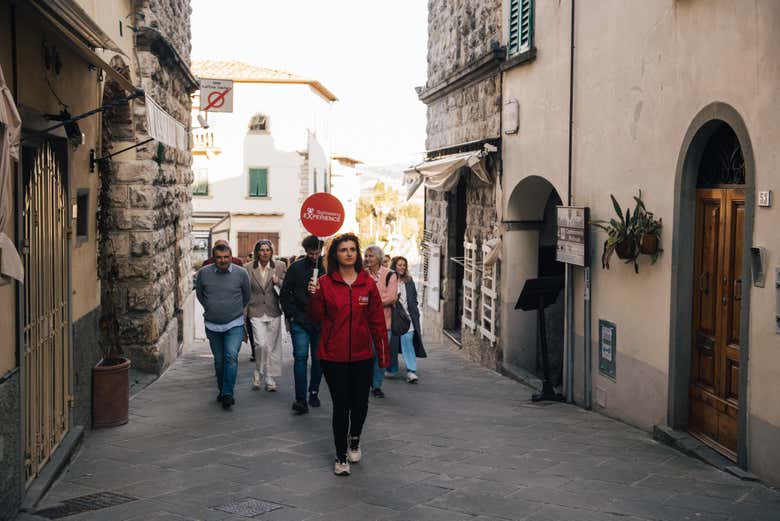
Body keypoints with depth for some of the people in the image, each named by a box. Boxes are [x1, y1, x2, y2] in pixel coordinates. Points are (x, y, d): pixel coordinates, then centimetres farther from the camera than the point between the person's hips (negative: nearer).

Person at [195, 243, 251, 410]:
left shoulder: (241, 273, -6)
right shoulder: (204, 273, -5)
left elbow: (247, 295, 11)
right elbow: (199, 293, 14)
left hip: (234, 324, -2)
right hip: (212, 325, 2)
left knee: (231, 356, -17)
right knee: (219, 360, 11)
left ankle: (228, 393, -17)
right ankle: (221, 390, 28)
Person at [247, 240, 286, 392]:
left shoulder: (279, 267, 5)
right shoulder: (249, 268, 2)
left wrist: (279, 282, -12)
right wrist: (244, 313, 4)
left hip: (273, 312, 2)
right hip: (256, 312, -1)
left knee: (273, 346, 4)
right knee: (262, 344, -13)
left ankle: (270, 378, 15)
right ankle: (260, 374, 8)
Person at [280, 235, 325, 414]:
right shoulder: (296, 267, 1)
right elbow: (285, 293, 5)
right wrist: (291, 315, -1)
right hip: (300, 321, -1)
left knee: (318, 358, 10)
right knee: (300, 357, -8)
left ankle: (314, 392, 27)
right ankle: (300, 399, -8)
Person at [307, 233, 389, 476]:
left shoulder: (367, 283, 2)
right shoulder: (325, 283, -3)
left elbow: (377, 320, 5)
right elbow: (317, 318, 1)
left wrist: (383, 354, 5)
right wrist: (314, 297, -18)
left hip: (362, 355, 2)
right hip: (333, 356, -2)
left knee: (360, 403, 9)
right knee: (341, 406, 3)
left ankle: (354, 440, 40)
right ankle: (341, 457, 18)